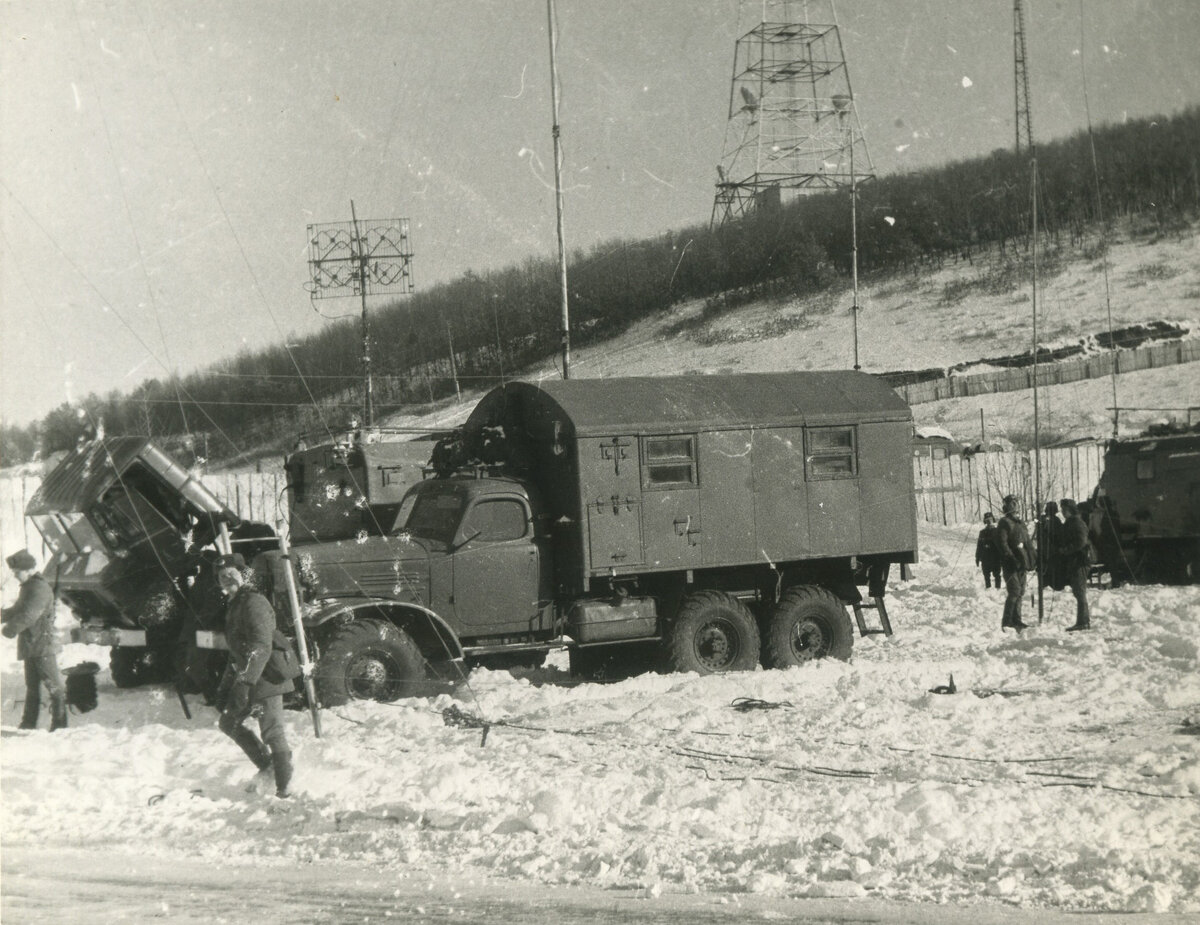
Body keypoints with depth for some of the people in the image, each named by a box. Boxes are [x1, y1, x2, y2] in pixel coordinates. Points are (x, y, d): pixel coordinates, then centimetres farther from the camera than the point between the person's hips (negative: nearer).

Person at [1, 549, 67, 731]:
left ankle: (59, 723, -7)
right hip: (31, 645, 10)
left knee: (54, 685, -7)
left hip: (43, 643, -10)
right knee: (32, 686, 13)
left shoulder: (40, 588, -15)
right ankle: (29, 723, 18)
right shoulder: (27, 587, 17)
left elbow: (28, 615, -23)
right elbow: (18, 610, 26)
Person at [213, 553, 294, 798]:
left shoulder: (254, 602, -15)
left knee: (272, 732, -10)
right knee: (228, 722, 17)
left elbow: (262, 646, -27)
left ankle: (284, 787, -6)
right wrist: (224, 689, 25)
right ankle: (266, 766, 25)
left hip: (266, 678, -11)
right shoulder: (234, 606, 18)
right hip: (246, 680, 11)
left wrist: (245, 681, -35)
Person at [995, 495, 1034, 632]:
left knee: (1020, 592, 10)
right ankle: (1006, 622, -10)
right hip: (1011, 564, -8)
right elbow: (1002, 543, -14)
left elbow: (1027, 542, 24)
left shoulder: (1021, 523, 18)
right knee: (1014, 591, -14)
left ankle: (1016, 620, 16)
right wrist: (1012, 558, -20)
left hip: (1022, 562, 8)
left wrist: (1030, 558, 13)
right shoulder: (1005, 522, -6)